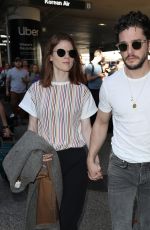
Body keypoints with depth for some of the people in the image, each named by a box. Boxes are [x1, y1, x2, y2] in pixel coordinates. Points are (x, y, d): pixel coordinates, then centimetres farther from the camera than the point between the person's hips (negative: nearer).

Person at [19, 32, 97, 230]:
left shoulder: (81, 90, 0)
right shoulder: (37, 89, -1)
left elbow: (86, 127, 4)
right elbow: (32, 127, 4)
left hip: (75, 158, 0)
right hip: (45, 159, 1)